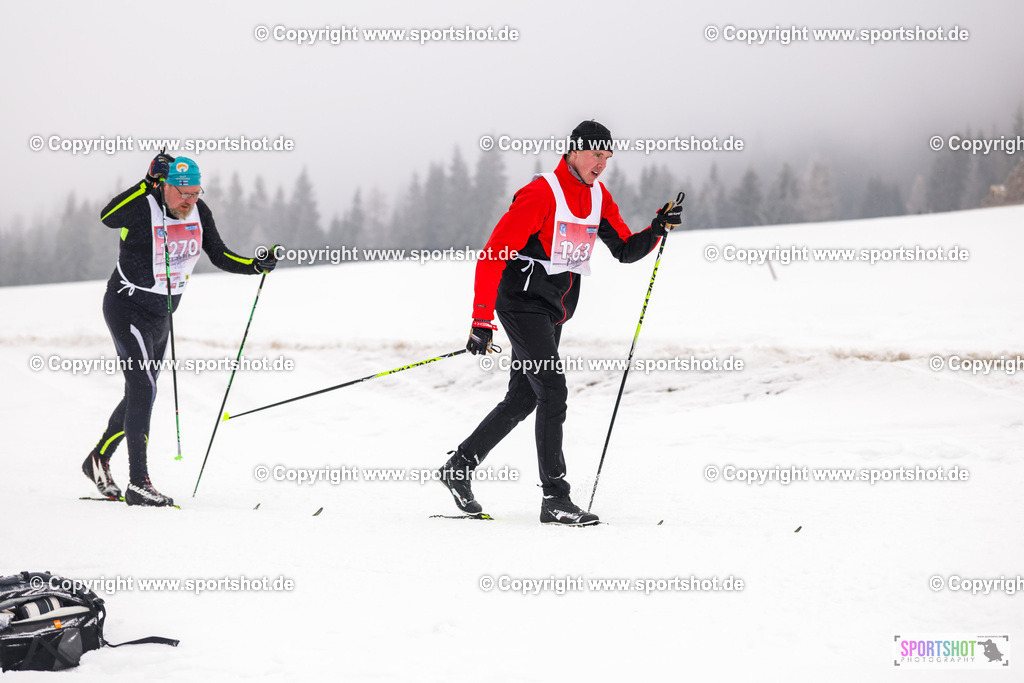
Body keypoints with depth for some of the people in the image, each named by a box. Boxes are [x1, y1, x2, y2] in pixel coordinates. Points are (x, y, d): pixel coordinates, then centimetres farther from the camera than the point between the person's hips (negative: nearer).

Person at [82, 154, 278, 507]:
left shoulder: (198, 213, -2)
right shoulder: (143, 208, -21)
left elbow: (220, 256, 6)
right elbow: (107, 217, -42)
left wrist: (258, 265, -10)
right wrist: (148, 184, -49)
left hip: (161, 316, 8)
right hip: (126, 309, -8)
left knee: (139, 395, 16)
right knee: (144, 390, -16)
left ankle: (98, 461, 35)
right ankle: (138, 484, -13)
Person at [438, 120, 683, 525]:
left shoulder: (599, 197, 7)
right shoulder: (540, 195, -17)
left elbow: (626, 251, 13)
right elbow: (493, 256, -19)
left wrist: (658, 230, -8)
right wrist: (482, 322, -23)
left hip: (553, 313, 9)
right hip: (523, 305, -9)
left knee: (523, 400, 13)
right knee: (552, 391, -15)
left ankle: (459, 467, 27)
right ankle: (555, 499, -14)